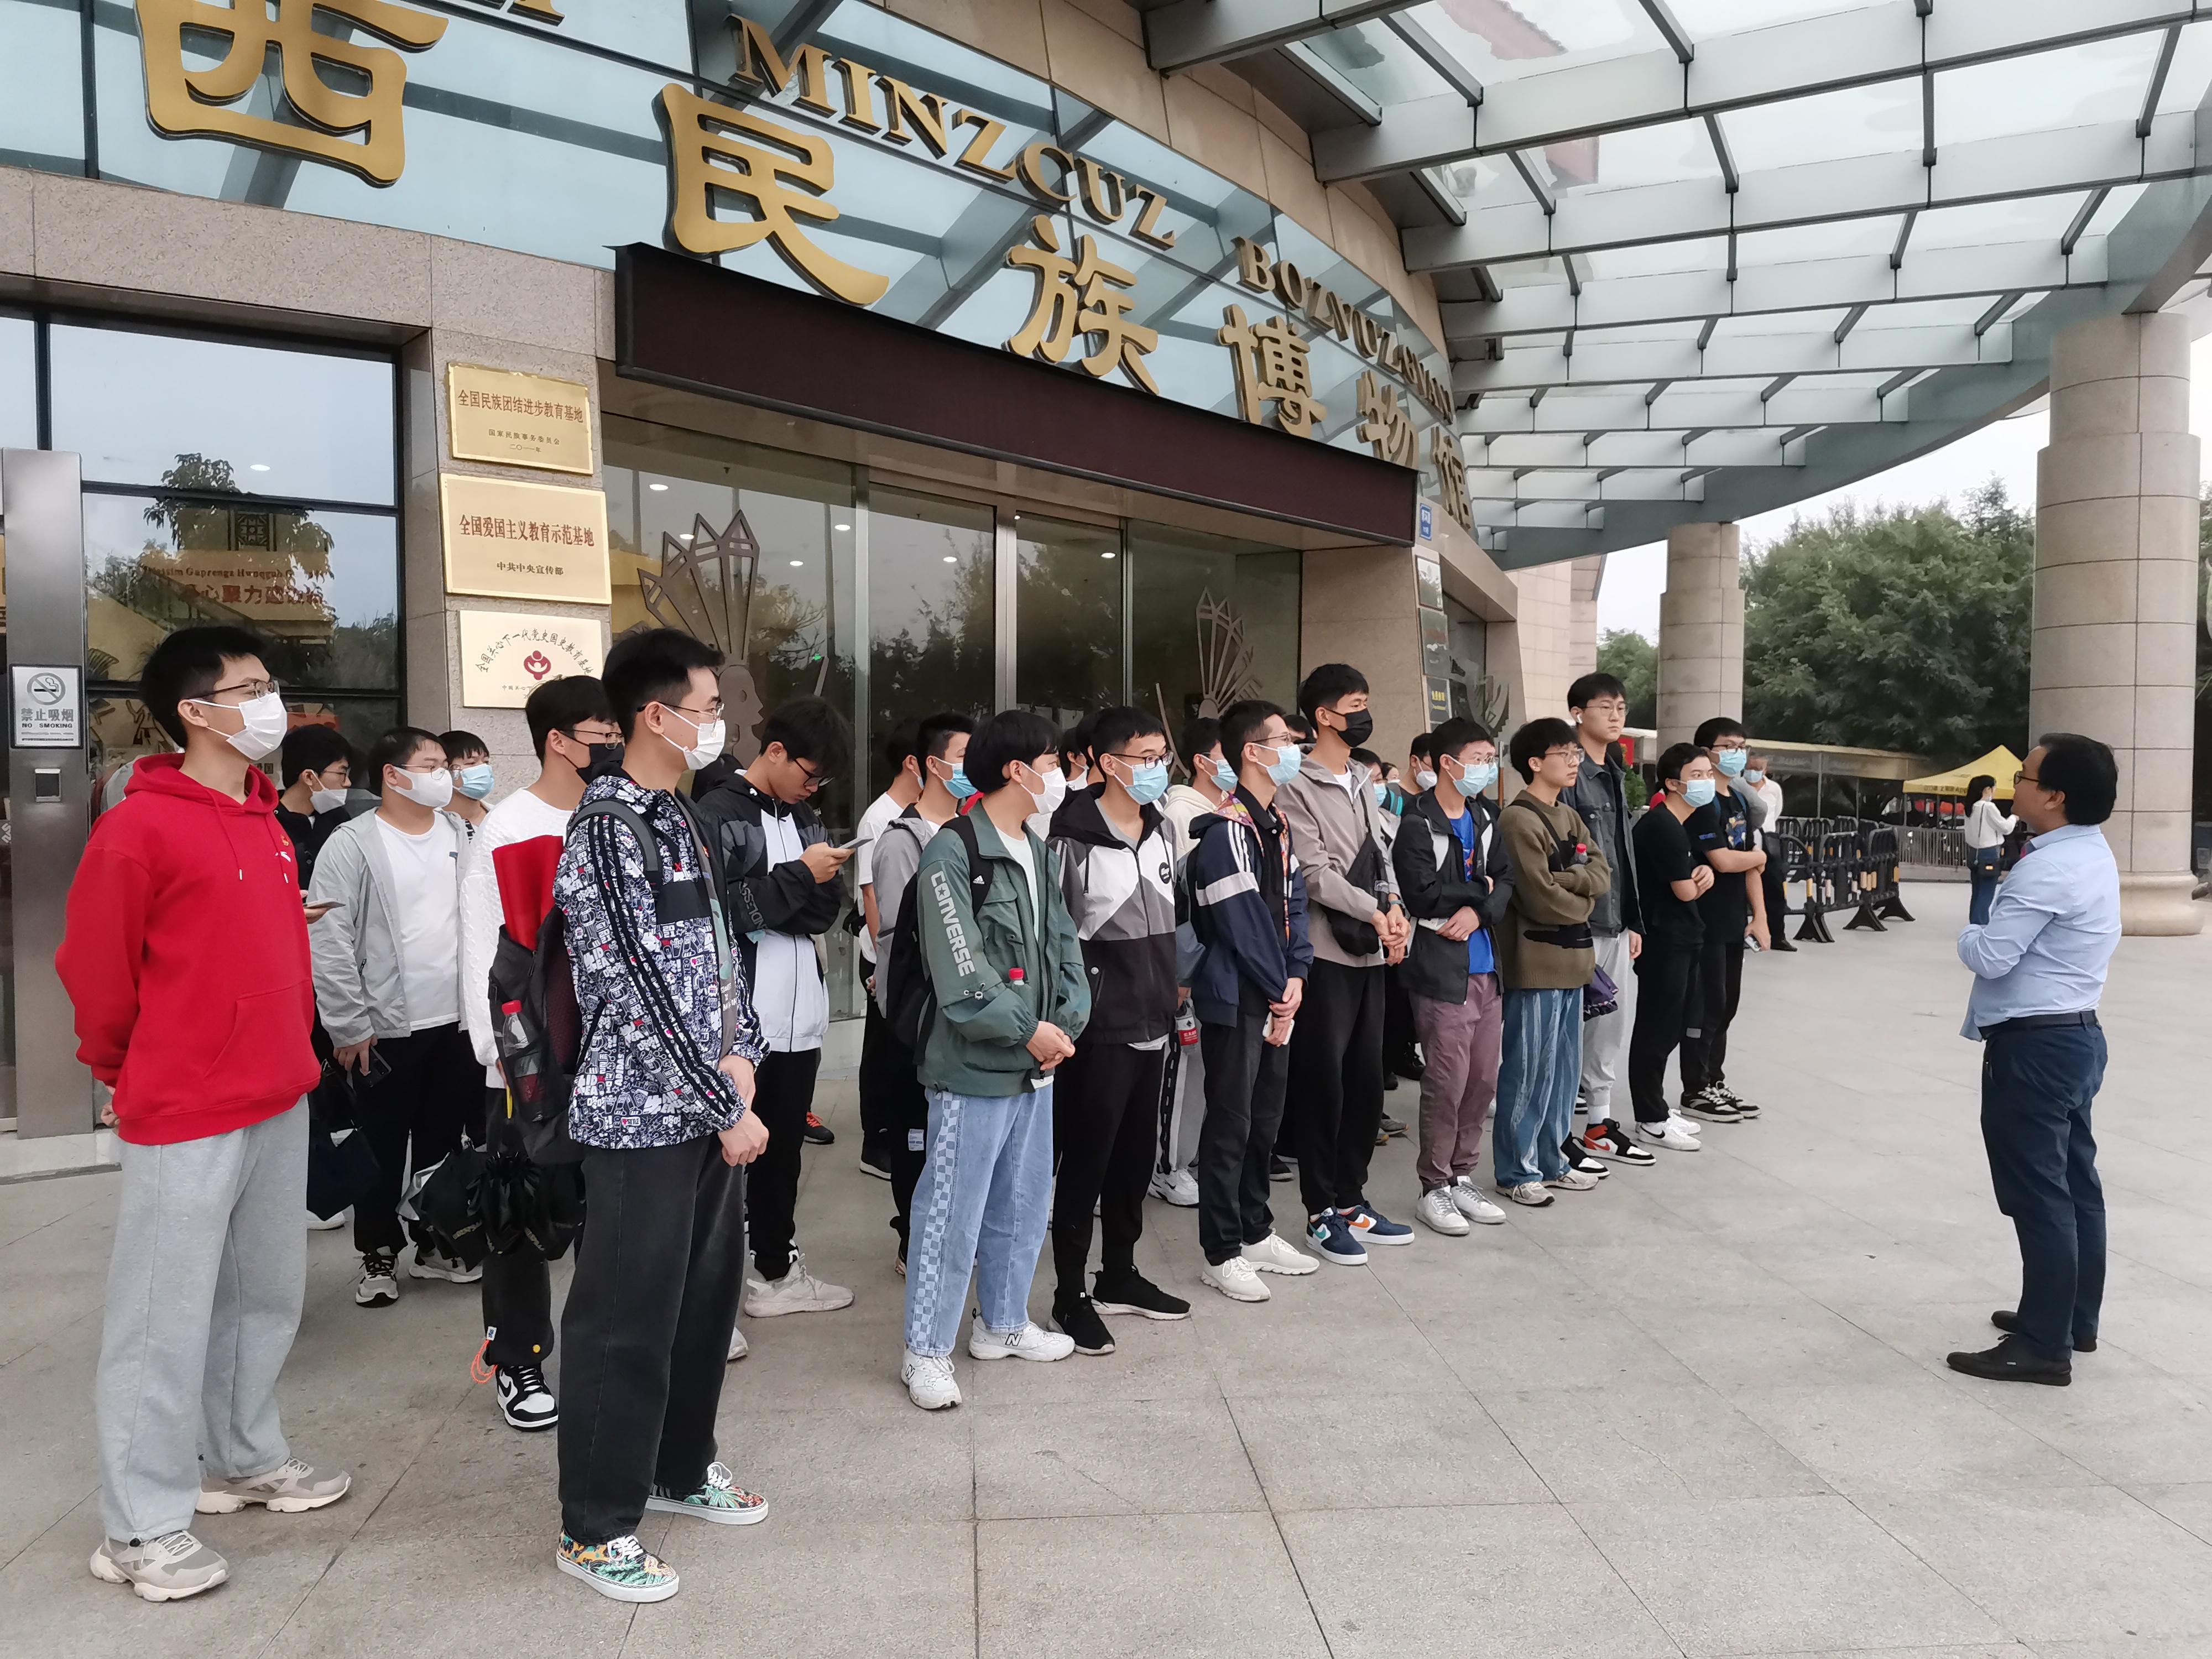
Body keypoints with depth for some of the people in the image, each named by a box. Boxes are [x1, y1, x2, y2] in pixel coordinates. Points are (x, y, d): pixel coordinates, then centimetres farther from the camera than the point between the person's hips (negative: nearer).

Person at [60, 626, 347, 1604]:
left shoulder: (265, 820, 8)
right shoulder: (141, 828, -15)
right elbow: (95, 970, -9)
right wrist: (134, 1073, 5)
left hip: (278, 1102, 8)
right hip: (185, 1117, -7)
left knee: (264, 1294, 18)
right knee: (166, 1318, 3)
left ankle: (244, 1459, 35)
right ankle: (140, 1529, 16)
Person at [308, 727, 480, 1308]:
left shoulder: (459, 836, 7)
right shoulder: (353, 844, -9)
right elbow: (329, 941, -12)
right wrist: (350, 1026, -13)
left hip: (459, 1021, 4)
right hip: (388, 1027, -4)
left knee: (446, 1140, 13)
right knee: (384, 1147, 7)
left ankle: (436, 1245, 28)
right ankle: (379, 1254, 23)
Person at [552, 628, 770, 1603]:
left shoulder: (684, 821, 12)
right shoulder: (605, 831, -16)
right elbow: (643, 992, -20)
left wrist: (740, 1057, -2)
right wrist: (728, 1109, -17)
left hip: (708, 1107, 9)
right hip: (643, 1116, -9)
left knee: (706, 1295, 18)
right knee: (627, 1320, 2)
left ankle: (679, 1469, 37)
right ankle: (594, 1529, 17)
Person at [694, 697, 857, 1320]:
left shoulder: (804, 818, 13)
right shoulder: (718, 814, -9)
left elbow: (826, 911, 7)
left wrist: (768, 909, -12)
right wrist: (799, 876, -16)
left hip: (799, 1015, 7)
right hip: (739, 1017, -7)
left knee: (784, 1148, 15)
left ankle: (775, 1272, 28)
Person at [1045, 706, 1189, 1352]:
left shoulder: (1160, 829, 9)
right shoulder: (1074, 839, -15)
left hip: (1152, 1023, 7)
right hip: (1100, 1027, -7)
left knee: (1135, 1156, 16)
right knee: (1086, 1160, 2)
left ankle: (1119, 1276, 31)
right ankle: (1070, 1296, 14)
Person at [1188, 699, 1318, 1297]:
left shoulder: (1277, 825, 12)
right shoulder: (1226, 829, -17)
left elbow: (1294, 905, 11)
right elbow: (1242, 922, -18)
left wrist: (1297, 976, -2)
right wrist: (1279, 989, -10)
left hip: (1276, 998, 9)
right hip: (1236, 998, -9)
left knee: (1266, 1117, 16)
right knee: (1231, 1123, 0)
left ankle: (1256, 1231, 30)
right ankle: (1222, 1254, 10)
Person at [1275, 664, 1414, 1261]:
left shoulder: (1363, 782, 16)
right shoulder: (1298, 787, -9)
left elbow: (1380, 857, 14)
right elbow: (1314, 874, -15)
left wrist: (1395, 909, -3)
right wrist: (1376, 913, -14)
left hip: (1370, 951, 8)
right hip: (1326, 953, -8)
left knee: (1366, 1079, 12)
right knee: (1323, 1082, 0)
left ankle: (1351, 1200, 24)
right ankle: (1321, 1211, 11)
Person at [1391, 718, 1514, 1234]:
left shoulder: (1485, 817, 13)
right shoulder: (1416, 824, -11)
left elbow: (1506, 881, 6)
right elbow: (1424, 895, -20)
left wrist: (1477, 911, -14)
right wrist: (1482, 888, -7)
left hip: (1485, 968, 7)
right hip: (1441, 971, -7)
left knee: (1483, 1079, 12)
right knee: (1447, 1084, -3)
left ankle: (1462, 1177, 26)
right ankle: (1434, 1188, 11)